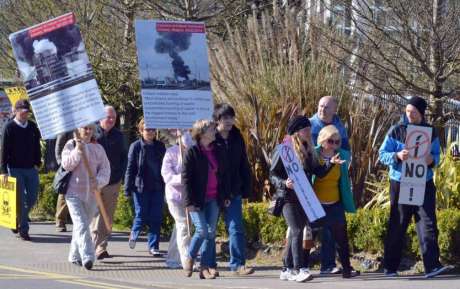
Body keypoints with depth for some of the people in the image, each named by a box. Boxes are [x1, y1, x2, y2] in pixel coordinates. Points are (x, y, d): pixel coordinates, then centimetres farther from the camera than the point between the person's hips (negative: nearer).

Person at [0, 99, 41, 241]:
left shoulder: (32, 127, 8)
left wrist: (37, 163, 7)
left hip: (31, 169, 5)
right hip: (15, 169, -5)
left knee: (32, 198, 6)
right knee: (20, 200, -5)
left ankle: (20, 220, 30)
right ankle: (23, 230, -1)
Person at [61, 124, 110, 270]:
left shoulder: (98, 148, 8)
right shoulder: (71, 145, 1)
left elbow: (105, 169, 2)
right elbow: (66, 165, -11)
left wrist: (98, 182, -15)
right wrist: (77, 150, -22)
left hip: (91, 193, 4)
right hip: (74, 192, -4)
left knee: (83, 224, 13)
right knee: (81, 225, -15)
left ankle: (75, 256, 28)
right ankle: (87, 257, -24)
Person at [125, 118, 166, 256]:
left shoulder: (160, 146, 8)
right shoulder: (136, 146, -3)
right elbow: (130, 168, -3)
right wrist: (128, 188, -6)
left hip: (157, 187, 3)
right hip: (141, 187, -3)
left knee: (156, 217, -1)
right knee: (141, 215, 0)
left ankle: (153, 246, 6)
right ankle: (134, 233, 32)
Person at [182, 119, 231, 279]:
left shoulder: (219, 151, 8)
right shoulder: (192, 152, -7)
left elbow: (225, 174, 15)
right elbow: (186, 177, -9)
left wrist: (226, 196, 11)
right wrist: (189, 201, -14)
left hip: (214, 199, 5)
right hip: (197, 200, -5)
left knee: (211, 232, 1)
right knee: (202, 230, -12)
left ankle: (206, 266, 6)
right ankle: (189, 259, 12)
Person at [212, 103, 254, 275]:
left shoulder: (237, 138, 6)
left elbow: (244, 166, 11)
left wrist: (246, 189, 5)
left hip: (233, 193, 3)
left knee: (236, 228, -4)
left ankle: (238, 264, -5)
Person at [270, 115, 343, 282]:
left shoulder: (308, 151, 13)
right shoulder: (283, 150, -5)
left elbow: (319, 172, 11)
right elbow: (272, 174, -6)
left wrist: (330, 163, -5)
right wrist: (284, 183, -24)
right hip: (288, 198, -6)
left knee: (295, 233, 8)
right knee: (297, 231, -16)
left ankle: (287, 270, 15)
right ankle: (300, 270, -21)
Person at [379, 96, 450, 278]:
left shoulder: (431, 132, 5)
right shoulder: (396, 131, -1)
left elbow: (436, 155, 12)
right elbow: (382, 154, -1)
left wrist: (432, 159, -12)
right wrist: (397, 156, -21)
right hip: (400, 184, -1)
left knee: (428, 224, -9)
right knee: (397, 225, 5)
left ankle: (432, 266, -14)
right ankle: (390, 267, 16)